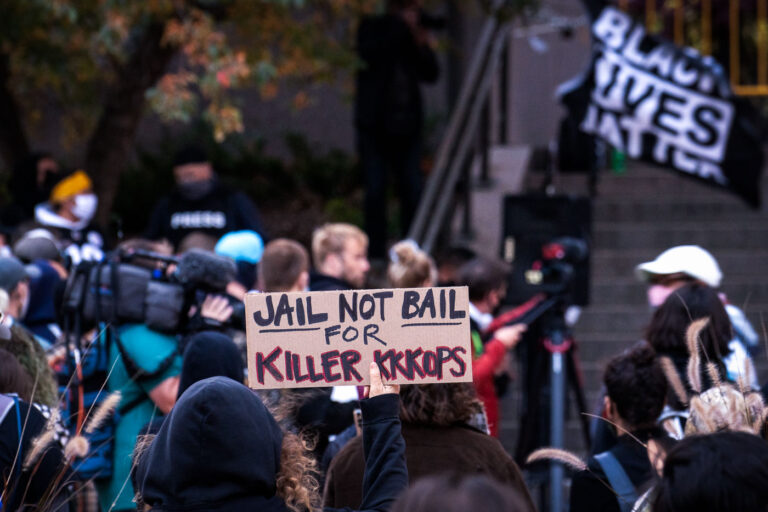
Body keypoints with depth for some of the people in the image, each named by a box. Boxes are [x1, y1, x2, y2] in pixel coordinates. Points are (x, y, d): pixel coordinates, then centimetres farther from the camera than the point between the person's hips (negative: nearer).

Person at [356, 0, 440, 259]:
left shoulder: (413, 34, 10)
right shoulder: (372, 28, 1)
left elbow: (431, 74, 7)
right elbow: (370, 52, -19)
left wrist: (423, 48, -10)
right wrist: (400, 25, -17)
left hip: (407, 125, 3)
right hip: (375, 125, -3)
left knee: (413, 191, -2)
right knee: (375, 192, -5)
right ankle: (377, 254, -1)